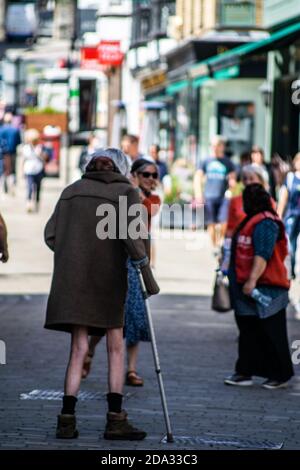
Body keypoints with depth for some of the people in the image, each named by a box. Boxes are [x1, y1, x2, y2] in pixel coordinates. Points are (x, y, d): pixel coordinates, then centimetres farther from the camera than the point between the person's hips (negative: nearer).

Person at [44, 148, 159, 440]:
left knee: (78, 349, 5)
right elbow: (130, 233, -13)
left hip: (71, 278, 3)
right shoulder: (125, 191, 2)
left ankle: (67, 419, -4)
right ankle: (115, 419, 3)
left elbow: (51, 235, 8)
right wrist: (146, 273, -10)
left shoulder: (71, 191, 14)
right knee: (115, 347, 8)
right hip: (108, 278, -3)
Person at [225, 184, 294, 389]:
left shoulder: (265, 224, -17)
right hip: (248, 287, 10)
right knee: (248, 331, 11)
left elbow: (263, 255, -28)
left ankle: (281, 375, 7)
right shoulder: (252, 221, 15)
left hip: (266, 288, -10)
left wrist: (252, 280, -35)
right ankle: (244, 372, 15)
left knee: (271, 334, -2)